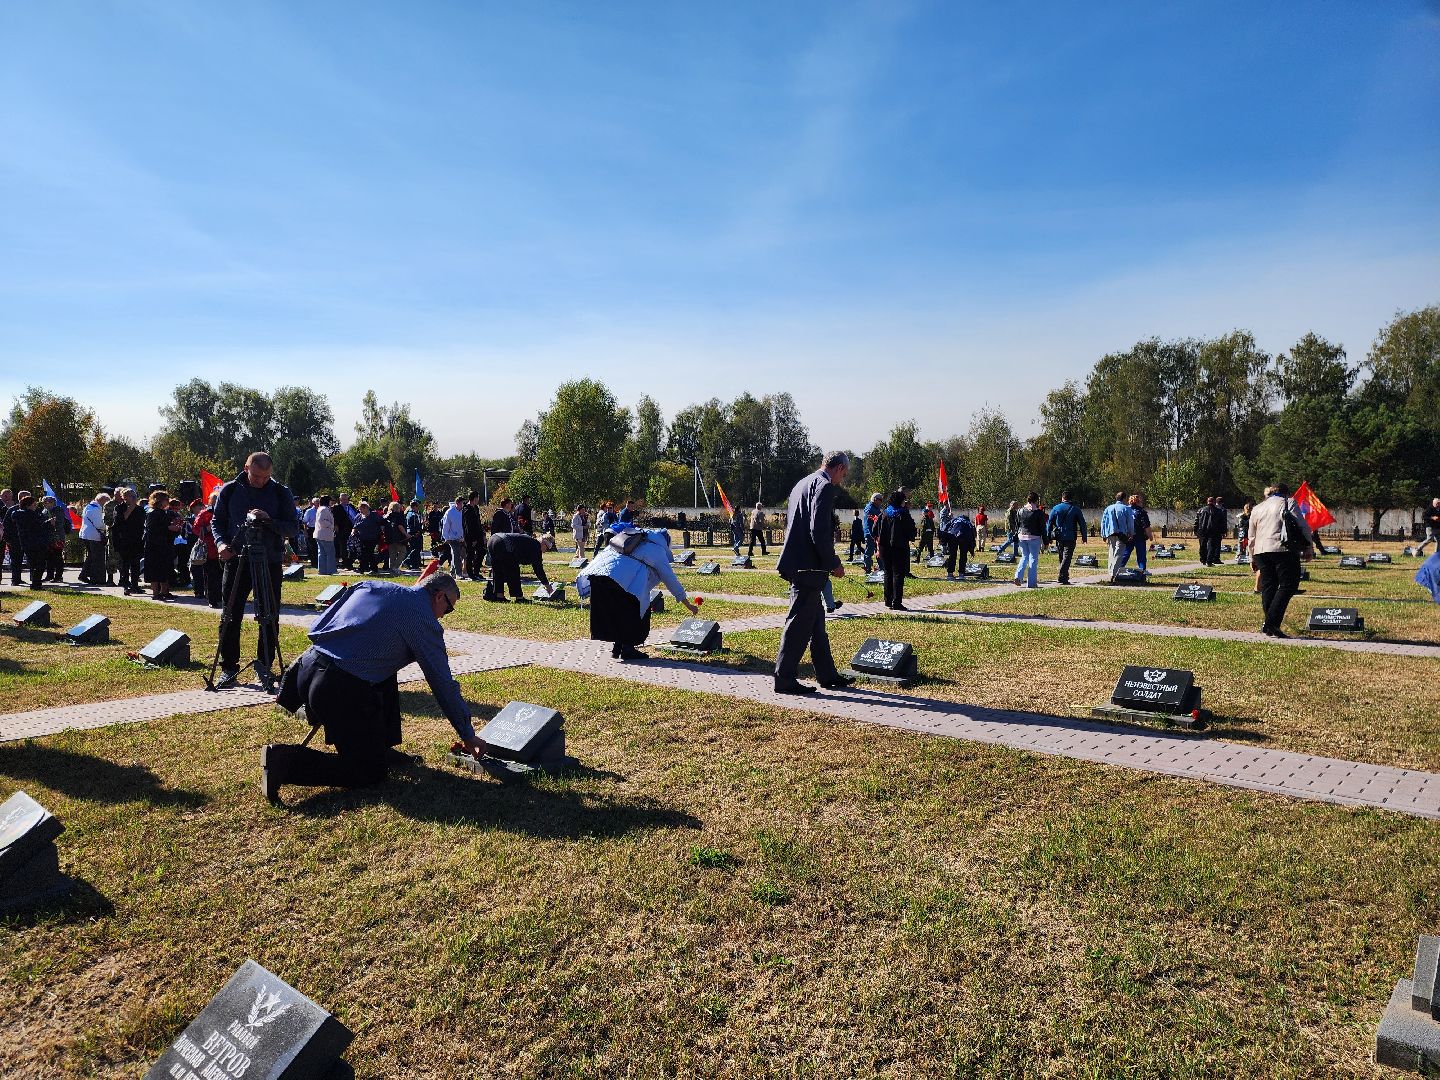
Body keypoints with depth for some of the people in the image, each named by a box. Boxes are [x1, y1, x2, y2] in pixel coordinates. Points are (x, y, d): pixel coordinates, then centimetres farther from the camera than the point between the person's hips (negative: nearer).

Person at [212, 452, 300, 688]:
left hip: (270, 562, -1)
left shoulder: (281, 493, 0)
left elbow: (293, 527, -2)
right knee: (230, 617, 3)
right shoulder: (230, 490, 3)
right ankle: (229, 668, 13)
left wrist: (269, 521, -20)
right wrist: (221, 542, -8)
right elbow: (217, 521, 10)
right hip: (237, 560, 1)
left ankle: (265, 665, 17)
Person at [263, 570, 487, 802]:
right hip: (343, 691, -8)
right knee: (372, 774, 4)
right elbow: (444, 684, 2)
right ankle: (286, 760, -9)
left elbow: (317, 627, 23)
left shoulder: (369, 586, 15)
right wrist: (468, 736, 12)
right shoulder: (424, 621, -3)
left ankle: (384, 745, 30)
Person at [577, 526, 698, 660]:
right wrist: (688, 605, 24)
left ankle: (616, 648, 26)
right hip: (622, 579, -7)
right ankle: (627, 648, 12)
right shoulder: (658, 551, 15)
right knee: (636, 611, 11)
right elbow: (671, 579, 17)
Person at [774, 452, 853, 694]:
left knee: (815, 621, 16)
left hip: (797, 563, 10)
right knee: (800, 623, -4)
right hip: (808, 566, -10)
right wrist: (834, 564, -11)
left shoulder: (802, 484, 18)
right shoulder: (824, 486, -12)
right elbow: (819, 531, -22)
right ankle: (784, 679, 3)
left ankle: (828, 675, 25)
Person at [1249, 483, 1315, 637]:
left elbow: (1252, 538, 23)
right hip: (1283, 549, -5)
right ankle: (1271, 624, -15)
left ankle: (1269, 626, 5)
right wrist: (1309, 548, 4)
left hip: (1260, 551, 6)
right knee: (1288, 586, -4)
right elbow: (1303, 527, -2)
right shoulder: (1287, 503, 7)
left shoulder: (1256, 509, 22)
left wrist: (1253, 558, 27)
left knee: (1268, 588, 8)